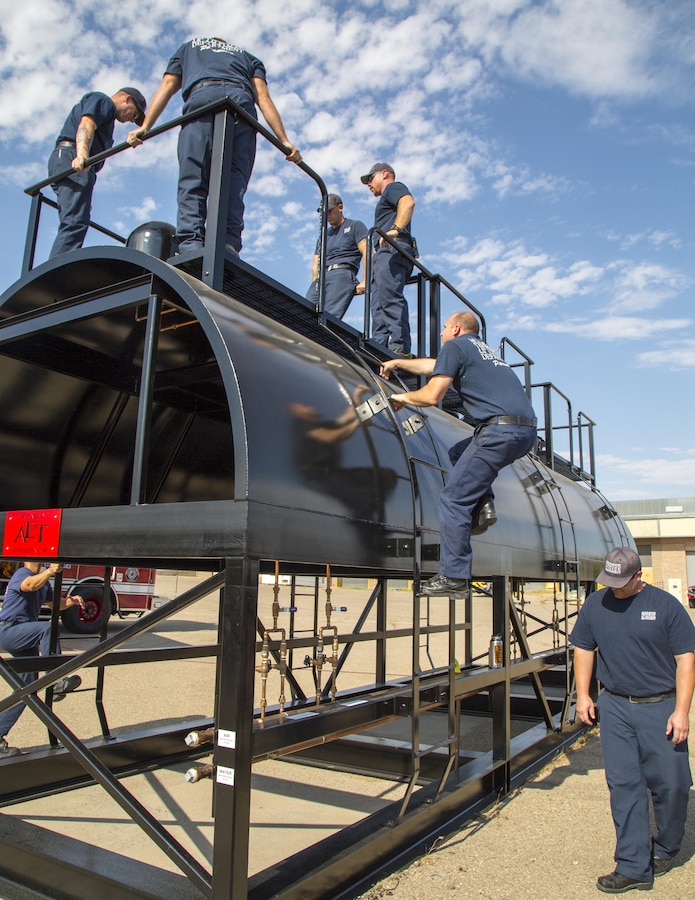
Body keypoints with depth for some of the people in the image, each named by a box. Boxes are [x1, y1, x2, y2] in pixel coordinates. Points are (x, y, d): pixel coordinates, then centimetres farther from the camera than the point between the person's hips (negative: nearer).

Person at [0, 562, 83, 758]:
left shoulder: (43, 581, 14)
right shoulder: (21, 574, -13)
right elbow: (30, 585, -38)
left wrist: (71, 600, 4)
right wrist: (49, 571, -55)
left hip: (25, 638, 9)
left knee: (26, 688, 6)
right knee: (47, 628, -34)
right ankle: (54, 681, -35)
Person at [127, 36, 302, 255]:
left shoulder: (188, 47, 38)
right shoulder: (247, 56, 38)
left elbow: (167, 86, 22)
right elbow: (263, 98, 20)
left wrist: (144, 127, 12)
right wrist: (284, 141, 9)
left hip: (201, 98, -1)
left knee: (192, 182, -8)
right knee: (233, 181, -5)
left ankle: (190, 246, -27)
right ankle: (228, 242, -26)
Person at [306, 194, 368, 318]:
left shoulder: (355, 226, 15)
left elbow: (367, 253, 1)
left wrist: (365, 281, -12)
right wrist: (315, 286, 8)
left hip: (343, 274, -6)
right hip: (321, 278, 6)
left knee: (329, 316, -26)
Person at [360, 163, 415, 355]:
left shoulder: (393, 187, 11)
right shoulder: (387, 201, 39)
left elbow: (408, 202, -14)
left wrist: (395, 229, -27)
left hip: (392, 249, -10)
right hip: (384, 253, 10)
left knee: (390, 297, -24)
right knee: (378, 305, -2)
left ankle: (400, 347, -35)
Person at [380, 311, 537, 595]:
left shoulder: (455, 346, 3)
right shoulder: (481, 348, 30)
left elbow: (432, 395, -5)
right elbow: (434, 366, 43)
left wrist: (404, 396, 14)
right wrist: (398, 363, 53)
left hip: (500, 429, -9)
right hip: (526, 431, 9)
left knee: (454, 498, -4)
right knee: (459, 453, 31)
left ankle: (453, 577, -4)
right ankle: (483, 504, 10)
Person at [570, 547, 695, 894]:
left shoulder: (665, 605, -7)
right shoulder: (595, 604, 2)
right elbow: (584, 649, 11)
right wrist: (583, 695, 5)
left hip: (661, 708, -2)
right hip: (615, 708, 2)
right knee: (624, 785, 5)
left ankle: (665, 849, 35)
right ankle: (633, 867, 17)